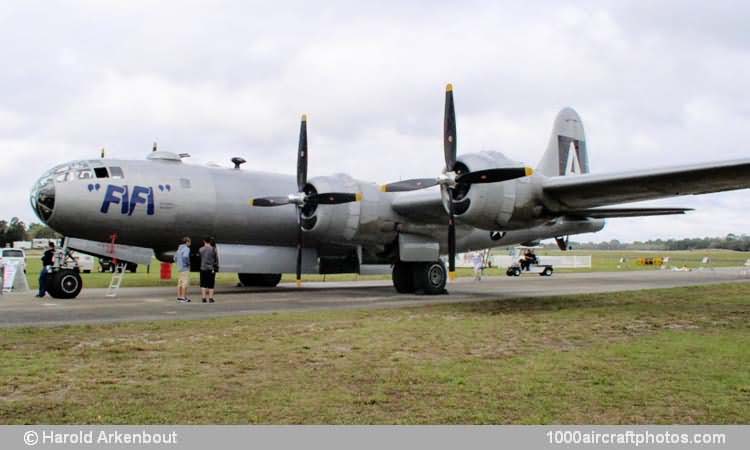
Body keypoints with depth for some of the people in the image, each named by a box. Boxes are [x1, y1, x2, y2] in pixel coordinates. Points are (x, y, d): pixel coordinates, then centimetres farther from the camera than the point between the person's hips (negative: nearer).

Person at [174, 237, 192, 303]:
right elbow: (185, 256, -30)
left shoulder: (179, 248, 15)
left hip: (180, 268, 9)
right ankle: (183, 298, -11)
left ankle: (179, 297, 13)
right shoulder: (186, 248, -13)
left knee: (180, 282, 10)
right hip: (185, 268, -9)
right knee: (185, 283, -8)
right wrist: (188, 263, -15)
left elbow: (175, 258, 21)